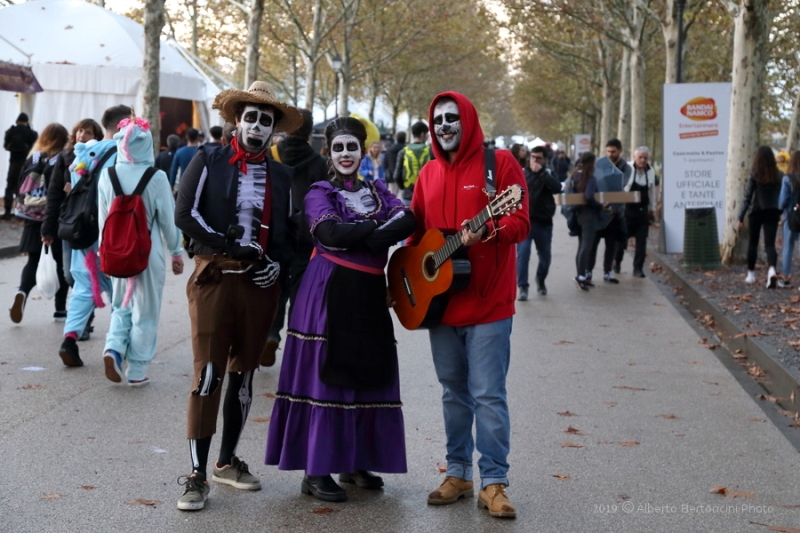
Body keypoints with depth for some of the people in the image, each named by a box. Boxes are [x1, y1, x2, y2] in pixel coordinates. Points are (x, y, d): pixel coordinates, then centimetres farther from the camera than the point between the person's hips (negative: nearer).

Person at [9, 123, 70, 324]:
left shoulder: (31, 160, 3)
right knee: (61, 263, 9)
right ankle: (60, 309, 11)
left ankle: (22, 292, -17)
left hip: (34, 219, 3)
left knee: (33, 261, 10)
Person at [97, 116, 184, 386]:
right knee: (145, 313, 9)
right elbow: (168, 219, -5)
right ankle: (137, 372, 14)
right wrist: (176, 252, 8)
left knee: (121, 306, 22)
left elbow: (103, 218, 4)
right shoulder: (156, 178, -14)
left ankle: (113, 348, -2)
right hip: (149, 253, -3)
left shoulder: (107, 176, -5)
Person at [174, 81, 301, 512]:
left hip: (259, 282, 4)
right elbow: (185, 214, -8)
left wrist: (278, 261, -3)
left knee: (243, 375, 10)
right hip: (214, 277, -4)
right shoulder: (208, 161, 1)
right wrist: (231, 246, -14)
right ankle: (198, 473, -3)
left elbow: (288, 230, 17)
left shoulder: (280, 175, 12)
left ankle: (227, 461, 24)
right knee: (208, 374, -7)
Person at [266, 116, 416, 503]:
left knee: (367, 376, 7)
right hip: (329, 293, -5)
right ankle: (315, 472, 0)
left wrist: (368, 237, -19)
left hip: (369, 293, 5)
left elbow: (409, 220, -3)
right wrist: (382, 224, -10)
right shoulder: (320, 193, 3)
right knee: (324, 375, -4)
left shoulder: (377, 190, 15)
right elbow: (330, 232, -17)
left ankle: (355, 462, 19)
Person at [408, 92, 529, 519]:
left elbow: (521, 223, -11)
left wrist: (485, 231, -29)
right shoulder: (429, 173, 13)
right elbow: (416, 231, 17)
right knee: (453, 392, 13)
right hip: (440, 300, 6)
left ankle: (493, 483, 3)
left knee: (488, 395, -4)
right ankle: (458, 474, 23)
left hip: (488, 303, -6)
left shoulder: (499, 163, -5)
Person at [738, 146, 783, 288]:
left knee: (753, 243, 14)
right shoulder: (779, 175, -1)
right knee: (770, 244, 0)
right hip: (773, 212, 2)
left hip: (757, 212, -2)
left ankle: (751, 274, 22)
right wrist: (781, 212, 15)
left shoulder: (754, 175, -8)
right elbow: (783, 196, 2)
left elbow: (747, 197, -7)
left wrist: (741, 217, -3)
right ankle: (772, 270, -25)